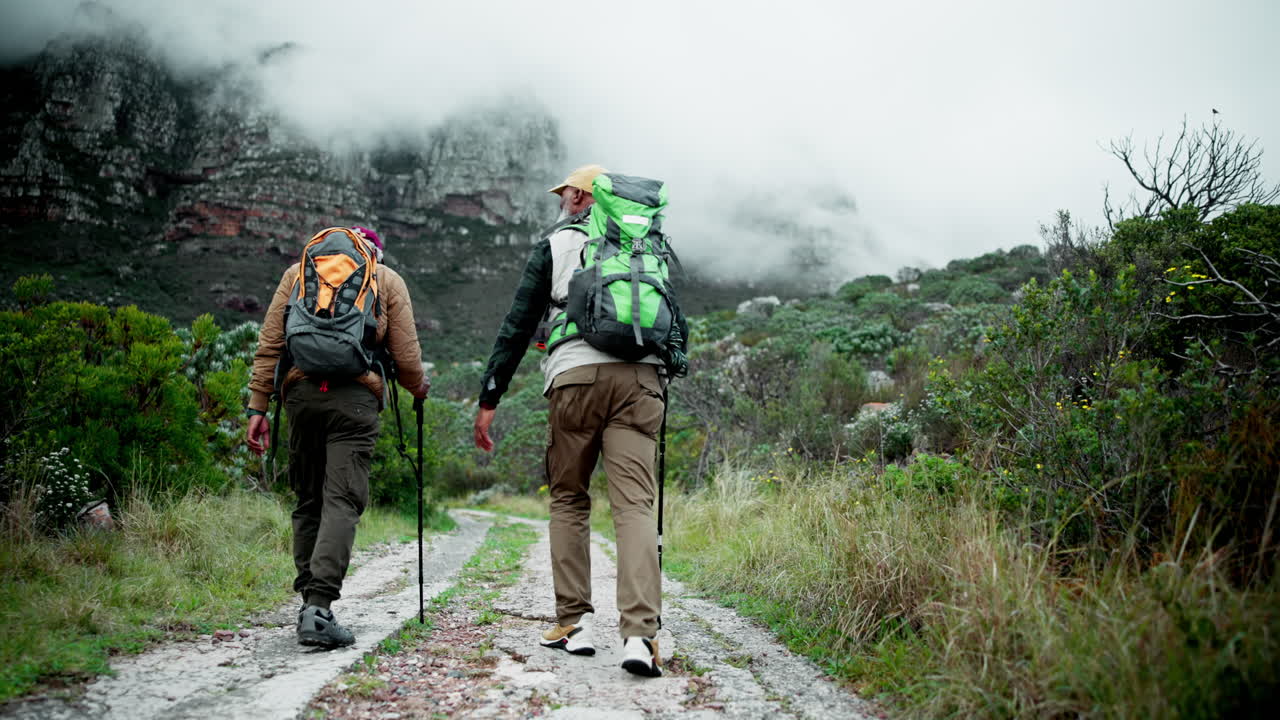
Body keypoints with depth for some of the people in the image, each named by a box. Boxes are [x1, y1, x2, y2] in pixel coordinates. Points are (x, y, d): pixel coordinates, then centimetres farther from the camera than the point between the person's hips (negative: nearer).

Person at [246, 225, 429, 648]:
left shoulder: (298, 271, 20)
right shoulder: (388, 280, 14)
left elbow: (269, 345, 11)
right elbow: (406, 358, 8)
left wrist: (258, 406, 11)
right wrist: (419, 388, 28)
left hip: (300, 393, 3)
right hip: (355, 396, -3)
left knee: (307, 502, 13)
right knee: (342, 501, -6)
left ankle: (311, 601, 15)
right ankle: (319, 606, -17)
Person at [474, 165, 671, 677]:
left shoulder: (554, 244, 12)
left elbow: (518, 326, 6)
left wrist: (489, 399, 6)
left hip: (576, 376, -2)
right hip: (639, 376, 2)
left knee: (568, 499, 13)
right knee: (634, 505, -5)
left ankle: (573, 622, 11)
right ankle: (640, 634, -16)